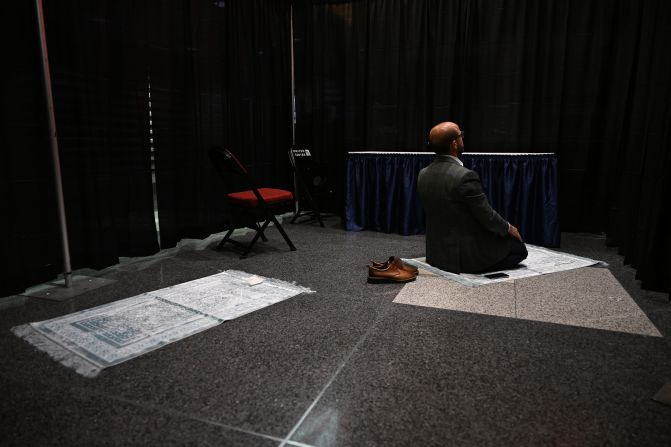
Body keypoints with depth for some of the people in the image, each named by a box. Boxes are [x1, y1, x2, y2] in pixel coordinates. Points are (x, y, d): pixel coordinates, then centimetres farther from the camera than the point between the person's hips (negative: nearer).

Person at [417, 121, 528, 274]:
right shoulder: (465, 176, -25)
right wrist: (508, 228, 5)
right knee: (519, 247, 14)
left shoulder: (423, 174, -3)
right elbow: (488, 217, -17)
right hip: (467, 256, -8)